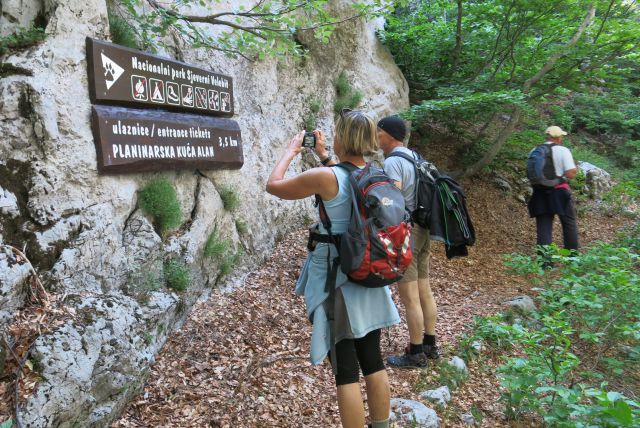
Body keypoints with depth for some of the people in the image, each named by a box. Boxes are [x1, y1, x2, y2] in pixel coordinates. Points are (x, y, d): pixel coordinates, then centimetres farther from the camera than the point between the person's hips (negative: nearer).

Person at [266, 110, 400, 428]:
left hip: (335, 282, -6)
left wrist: (291, 151, 7)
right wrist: (323, 155, 22)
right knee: (373, 360, 18)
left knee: (345, 370, 4)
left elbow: (273, 185, -5)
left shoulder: (324, 177, -18)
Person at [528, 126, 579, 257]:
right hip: (560, 192, -3)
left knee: (543, 227, 4)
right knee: (569, 224, 15)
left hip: (540, 194, 3)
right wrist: (574, 166, 8)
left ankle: (544, 261, 1)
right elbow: (571, 174, -11)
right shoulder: (563, 150, -7)